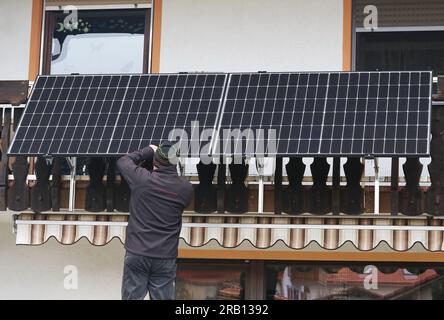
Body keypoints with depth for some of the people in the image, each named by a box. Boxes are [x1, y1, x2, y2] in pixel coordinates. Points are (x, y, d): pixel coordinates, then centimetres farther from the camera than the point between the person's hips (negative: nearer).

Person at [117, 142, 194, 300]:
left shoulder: (142, 179, -10)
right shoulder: (186, 188, -4)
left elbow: (123, 161, 8)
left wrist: (149, 151, 18)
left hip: (137, 254, -1)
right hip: (166, 258, 1)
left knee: (132, 297, 6)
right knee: (163, 297, 7)